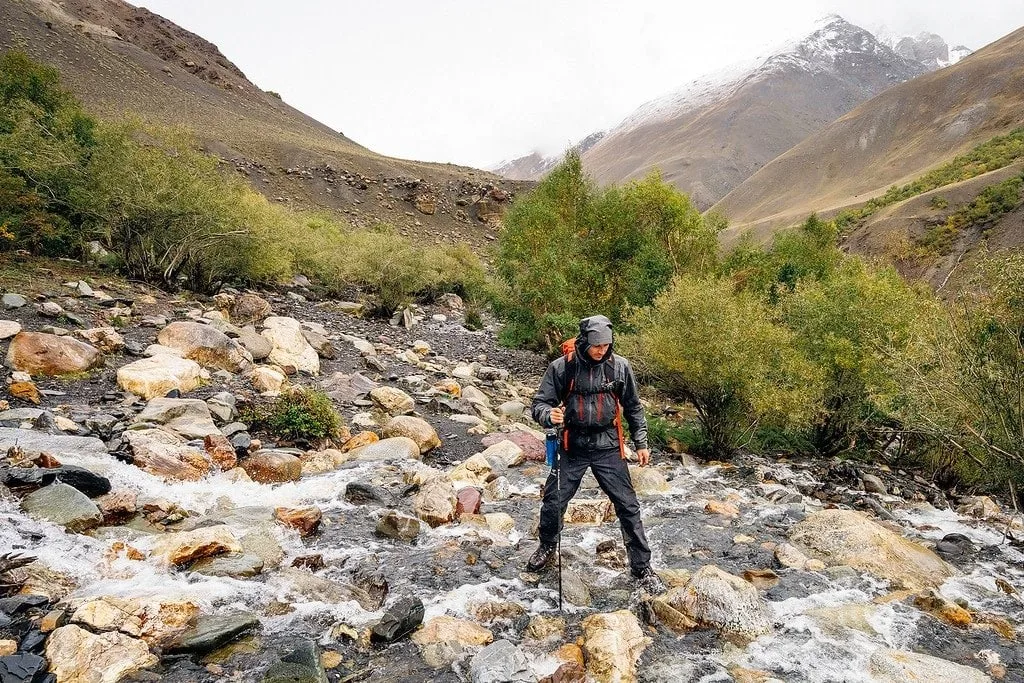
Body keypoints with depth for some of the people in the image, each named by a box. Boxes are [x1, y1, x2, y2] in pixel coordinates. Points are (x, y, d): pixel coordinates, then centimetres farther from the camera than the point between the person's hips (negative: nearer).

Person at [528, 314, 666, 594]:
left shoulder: (619, 366, -4)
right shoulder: (561, 367, -8)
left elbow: (633, 407, 9)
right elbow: (539, 404, -5)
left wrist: (641, 443, 8)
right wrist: (550, 416, -28)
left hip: (608, 448, 0)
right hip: (573, 447, 0)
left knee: (628, 506, 0)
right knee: (553, 503, 6)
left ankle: (642, 569, 15)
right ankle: (547, 547, 36)